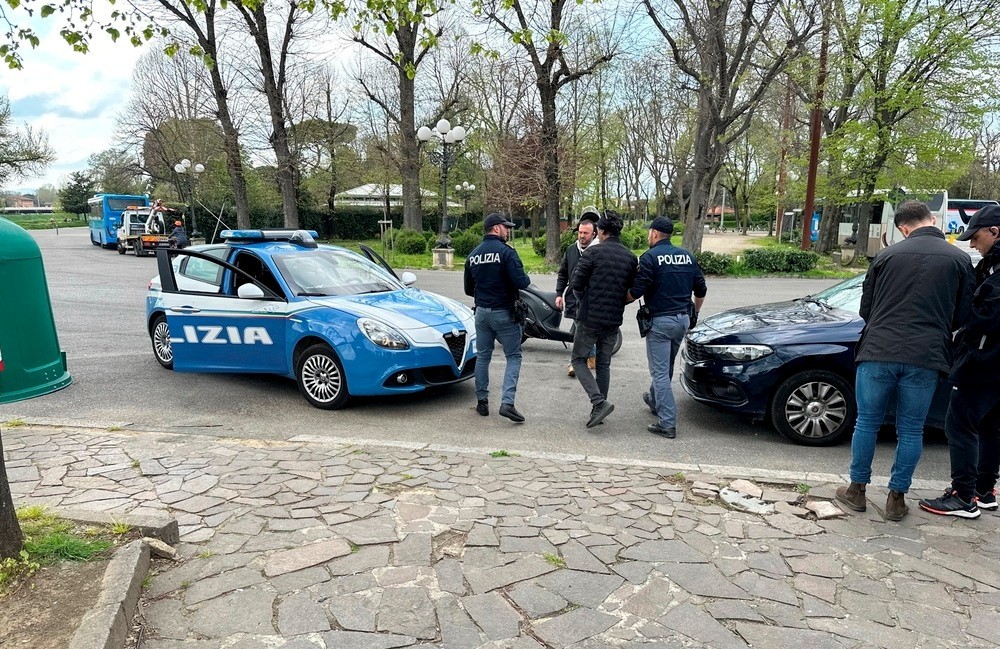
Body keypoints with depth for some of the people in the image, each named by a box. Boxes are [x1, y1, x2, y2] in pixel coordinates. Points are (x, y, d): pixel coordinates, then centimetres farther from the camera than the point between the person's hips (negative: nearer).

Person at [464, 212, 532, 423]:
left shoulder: (473, 255, 8)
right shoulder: (506, 252, -13)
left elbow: (468, 289, 15)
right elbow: (521, 282, -21)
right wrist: (526, 279, 1)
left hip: (481, 312, 6)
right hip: (504, 312, -6)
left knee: (482, 356, 15)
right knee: (513, 356, 2)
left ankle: (482, 401, 20)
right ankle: (507, 403, -9)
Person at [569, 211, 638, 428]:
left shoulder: (593, 252, -11)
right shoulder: (631, 258, 4)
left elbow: (576, 283, -10)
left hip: (589, 319, -5)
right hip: (614, 321, 5)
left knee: (579, 360, 9)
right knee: (604, 365, 16)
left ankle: (599, 402, -8)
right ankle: (598, 410, 22)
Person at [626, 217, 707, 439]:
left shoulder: (650, 257, -10)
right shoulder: (687, 256, 9)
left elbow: (636, 291, -17)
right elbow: (701, 290, 14)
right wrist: (694, 313, 28)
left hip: (660, 321, -7)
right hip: (682, 320, 7)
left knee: (660, 372, -2)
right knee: (666, 367, 23)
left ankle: (667, 424, -4)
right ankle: (654, 401, 43)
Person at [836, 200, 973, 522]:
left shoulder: (888, 255, 4)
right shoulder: (960, 259, 3)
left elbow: (865, 308, 10)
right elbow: (963, 315, 9)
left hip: (878, 353, 0)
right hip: (925, 359, 0)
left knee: (867, 423, 11)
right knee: (911, 430, 11)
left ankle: (857, 490, 20)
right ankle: (897, 498, 18)